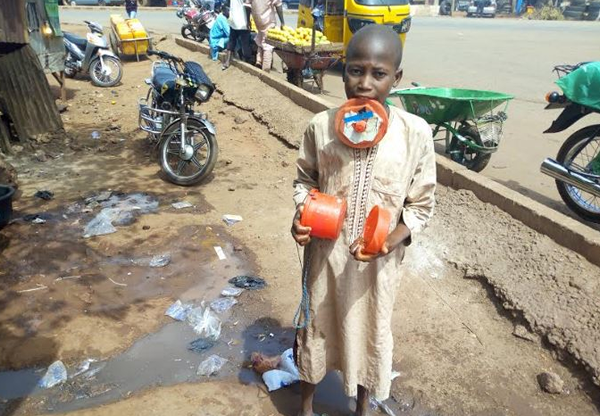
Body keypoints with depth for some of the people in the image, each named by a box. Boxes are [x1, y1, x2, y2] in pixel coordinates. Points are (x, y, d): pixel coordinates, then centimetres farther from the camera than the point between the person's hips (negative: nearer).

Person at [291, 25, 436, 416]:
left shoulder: (415, 132, -15)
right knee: (316, 327, 20)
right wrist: (301, 217, -14)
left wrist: (390, 241, -23)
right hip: (325, 253, 1)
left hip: (378, 259, 0)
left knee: (370, 333, 20)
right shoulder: (321, 125, -12)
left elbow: (422, 204, -7)